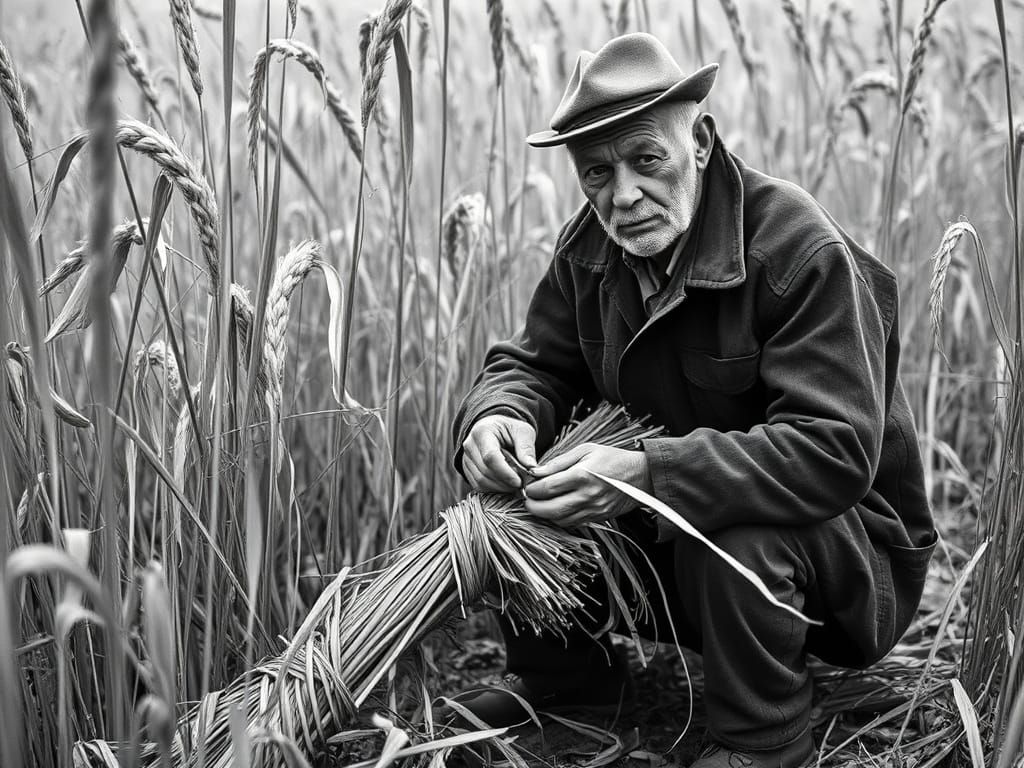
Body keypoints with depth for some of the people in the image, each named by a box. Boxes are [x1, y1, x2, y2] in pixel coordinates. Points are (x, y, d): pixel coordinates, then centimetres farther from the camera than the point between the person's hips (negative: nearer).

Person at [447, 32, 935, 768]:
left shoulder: (804, 251, -26)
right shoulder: (590, 248, -5)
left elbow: (835, 451, -33)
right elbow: (535, 364, 3)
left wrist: (648, 473, -43)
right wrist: (499, 415, -24)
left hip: (845, 532, -5)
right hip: (664, 525, 6)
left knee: (734, 528, -37)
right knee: (514, 490, -10)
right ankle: (563, 676, 14)